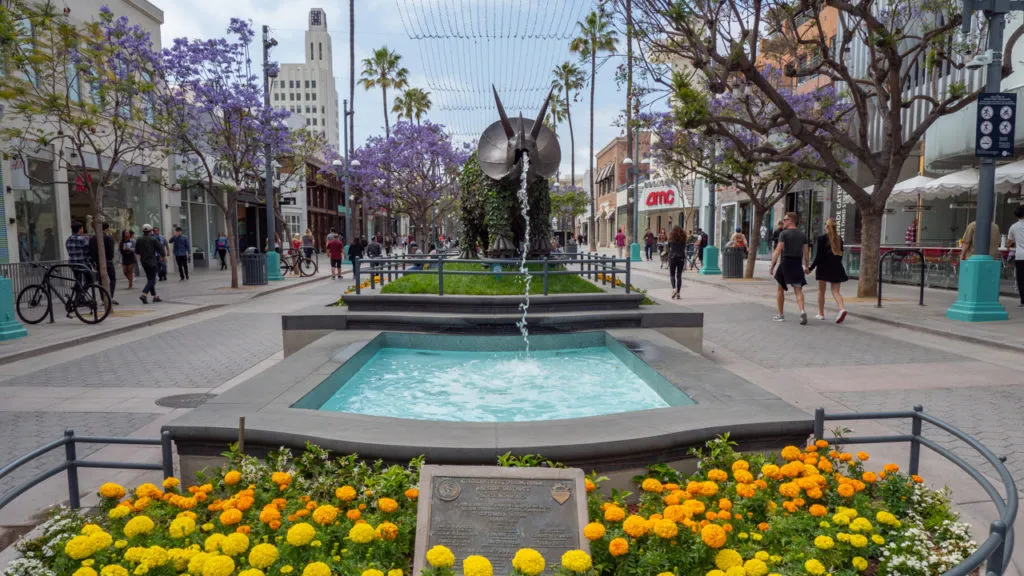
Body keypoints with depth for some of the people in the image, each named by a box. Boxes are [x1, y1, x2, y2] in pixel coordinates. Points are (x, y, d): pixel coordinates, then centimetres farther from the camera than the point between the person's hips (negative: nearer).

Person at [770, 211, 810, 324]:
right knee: (798, 289, 3)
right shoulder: (802, 234, 9)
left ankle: (780, 315, 16)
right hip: (798, 264, 4)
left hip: (785, 263, -3)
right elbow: (806, 252, 8)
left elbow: (778, 251, -13)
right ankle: (802, 310, -22)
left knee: (780, 289, 11)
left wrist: (772, 266, -11)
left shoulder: (784, 233, -7)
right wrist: (807, 266, 16)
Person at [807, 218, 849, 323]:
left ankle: (821, 313, 18)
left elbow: (818, 256, -13)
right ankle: (842, 308, -20)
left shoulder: (821, 239, -9)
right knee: (836, 291, 5)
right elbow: (840, 255, 11)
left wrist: (811, 268, -6)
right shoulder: (839, 239, 7)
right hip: (836, 267, 4)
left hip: (824, 267, -4)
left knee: (821, 291, 11)